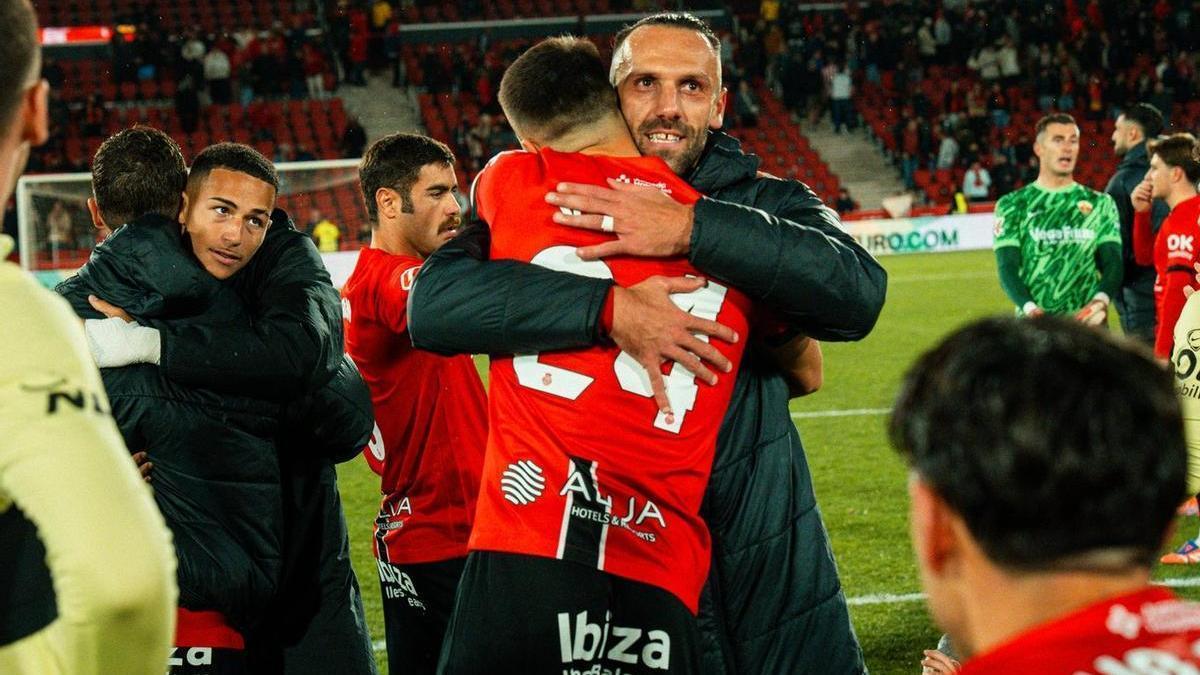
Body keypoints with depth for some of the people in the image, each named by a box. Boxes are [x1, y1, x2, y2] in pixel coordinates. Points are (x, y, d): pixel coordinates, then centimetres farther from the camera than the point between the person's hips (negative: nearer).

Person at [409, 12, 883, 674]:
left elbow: (856, 295, -17)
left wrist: (691, 229, -26)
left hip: (771, 565, 1)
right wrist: (608, 308, -29)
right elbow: (434, 304, -17)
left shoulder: (766, 204, 3)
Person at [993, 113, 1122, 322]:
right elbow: (1007, 268, -1)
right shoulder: (1012, 205, 8)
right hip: (1033, 327, -1)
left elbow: (1113, 264, 4)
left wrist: (1101, 300, -18)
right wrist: (1029, 308, -20)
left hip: (1087, 323, 1)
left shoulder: (1100, 204, 13)